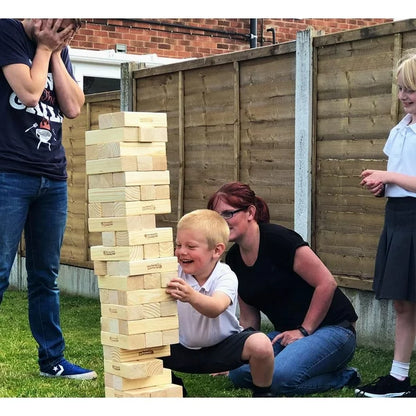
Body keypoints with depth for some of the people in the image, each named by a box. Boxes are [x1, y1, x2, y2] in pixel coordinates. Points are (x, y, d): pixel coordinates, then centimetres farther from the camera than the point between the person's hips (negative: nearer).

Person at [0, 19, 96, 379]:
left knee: (46, 276, 10)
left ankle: (51, 359, 18)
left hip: (53, 179, 6)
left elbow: (73, 107, 3)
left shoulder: (60, 51, 15)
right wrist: (44, 48, -4)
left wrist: (55, 52, 2)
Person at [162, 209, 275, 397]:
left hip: (223, 345, -3)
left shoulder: (226, 277, -22)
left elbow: (215, 309, -43)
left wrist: (191, 296, -64)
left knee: (260, 344, -31)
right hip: (185, 349, 3)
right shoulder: (176, 274, -11)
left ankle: (262, 392, 0)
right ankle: (173, 385, 16)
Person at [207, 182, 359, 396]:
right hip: (287, 333, 7)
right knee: (238, 371, -16)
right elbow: (248, 318, 14)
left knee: (280, 375, -31)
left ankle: (341, 377, -3)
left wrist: (304, 331, -14)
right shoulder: (234, 259, 6)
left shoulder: (278, 239, -17)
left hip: (332, 328, -7)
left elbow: (327, 283, -19)